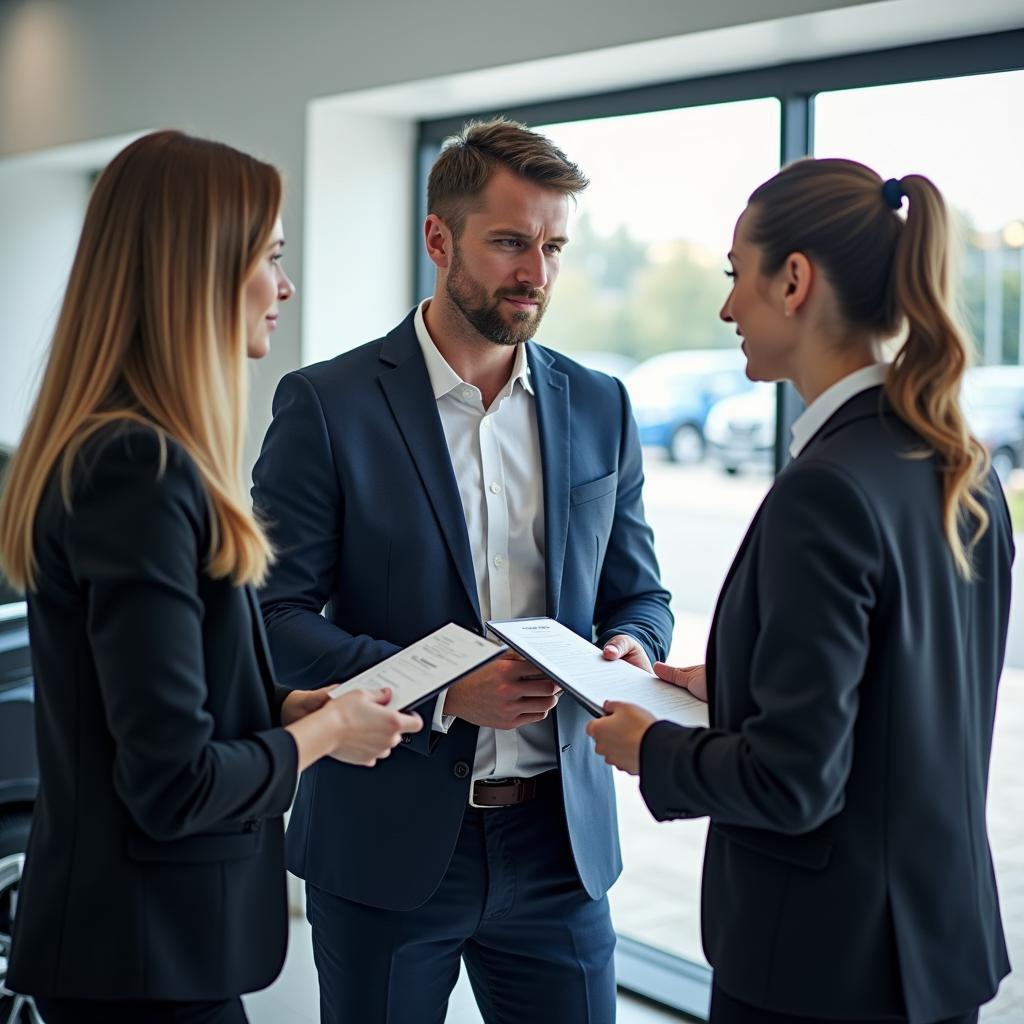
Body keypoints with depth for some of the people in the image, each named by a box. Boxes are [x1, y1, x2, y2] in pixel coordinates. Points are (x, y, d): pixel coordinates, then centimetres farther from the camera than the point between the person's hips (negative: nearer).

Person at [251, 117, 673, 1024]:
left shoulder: (599, 408, 6)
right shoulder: (327, 404, -7)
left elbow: (637, 592, 13)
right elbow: (272, 617, -10)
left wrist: (630, 645, -10)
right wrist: (437, 689, -20)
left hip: (560, 839, 3)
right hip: (387, 842, -3)